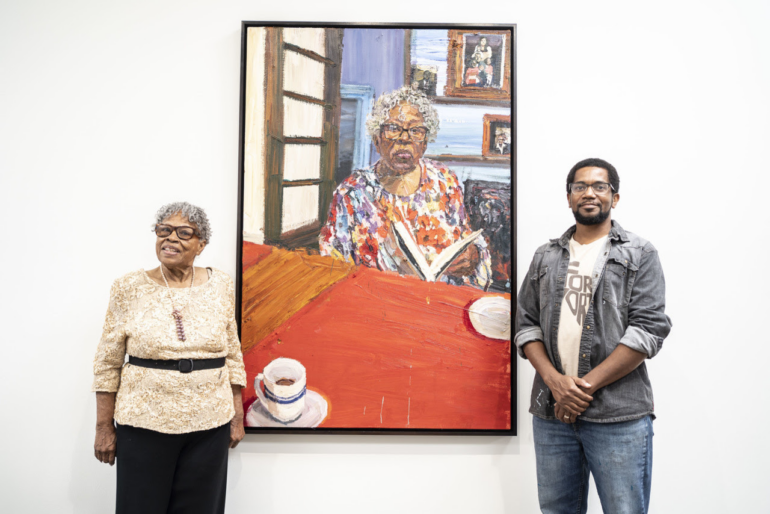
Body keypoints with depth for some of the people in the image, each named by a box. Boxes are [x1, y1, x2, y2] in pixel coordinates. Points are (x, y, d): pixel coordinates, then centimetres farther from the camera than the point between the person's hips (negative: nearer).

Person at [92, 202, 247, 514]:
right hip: (144, 424, -1)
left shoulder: (220, 286, 1)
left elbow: (233, 356, 7)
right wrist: (104, 427, 0)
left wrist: (237, 416, 7)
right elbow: (108, 363, 1)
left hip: (209, 425, 2)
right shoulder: (129, 288, -4)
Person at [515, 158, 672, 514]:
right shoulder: (546, 257, 14)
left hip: (618, 417, -3)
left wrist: (587, 385, -12)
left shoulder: (640, 255, 3)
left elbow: (649, 329, -7)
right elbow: (526, 324, 9)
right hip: (552, 412, 4)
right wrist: (555, 380, -9)